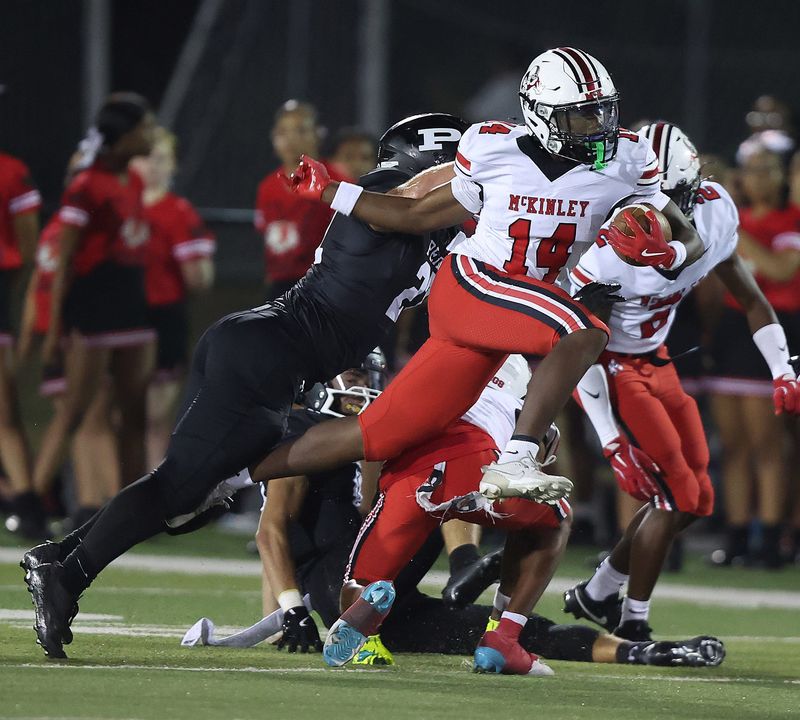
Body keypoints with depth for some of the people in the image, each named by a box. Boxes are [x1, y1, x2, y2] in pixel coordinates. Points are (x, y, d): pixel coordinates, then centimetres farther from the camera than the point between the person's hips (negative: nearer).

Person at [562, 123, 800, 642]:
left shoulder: (714, 213, -13)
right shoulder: (609, 249, -31)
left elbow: (751, 300, 4)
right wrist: (613, 442, -26)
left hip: (654, 362, 7)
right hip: (611, 368, -7)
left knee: (696, 500, 9)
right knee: (676, 495, -13)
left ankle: (597, 594, 23)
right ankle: (633, 625, 0)